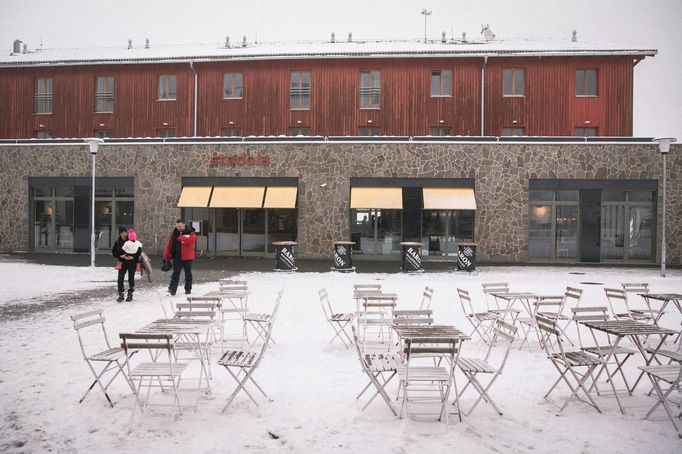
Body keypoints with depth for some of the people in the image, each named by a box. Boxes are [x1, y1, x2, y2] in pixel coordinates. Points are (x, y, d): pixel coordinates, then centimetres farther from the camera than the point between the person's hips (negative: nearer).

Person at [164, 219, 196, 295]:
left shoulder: (190, 233, -5)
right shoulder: (175, 233, 8)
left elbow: (192, 239, -28)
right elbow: (169, 244, 9)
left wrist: (180, 238, -24)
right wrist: (166, 255, 6)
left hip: (187, 257, -3)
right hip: (177, 257, 3)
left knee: (188, 274, 8)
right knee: (176, 273, 0)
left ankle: (188, 289, 19)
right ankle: (172, 289, 0)